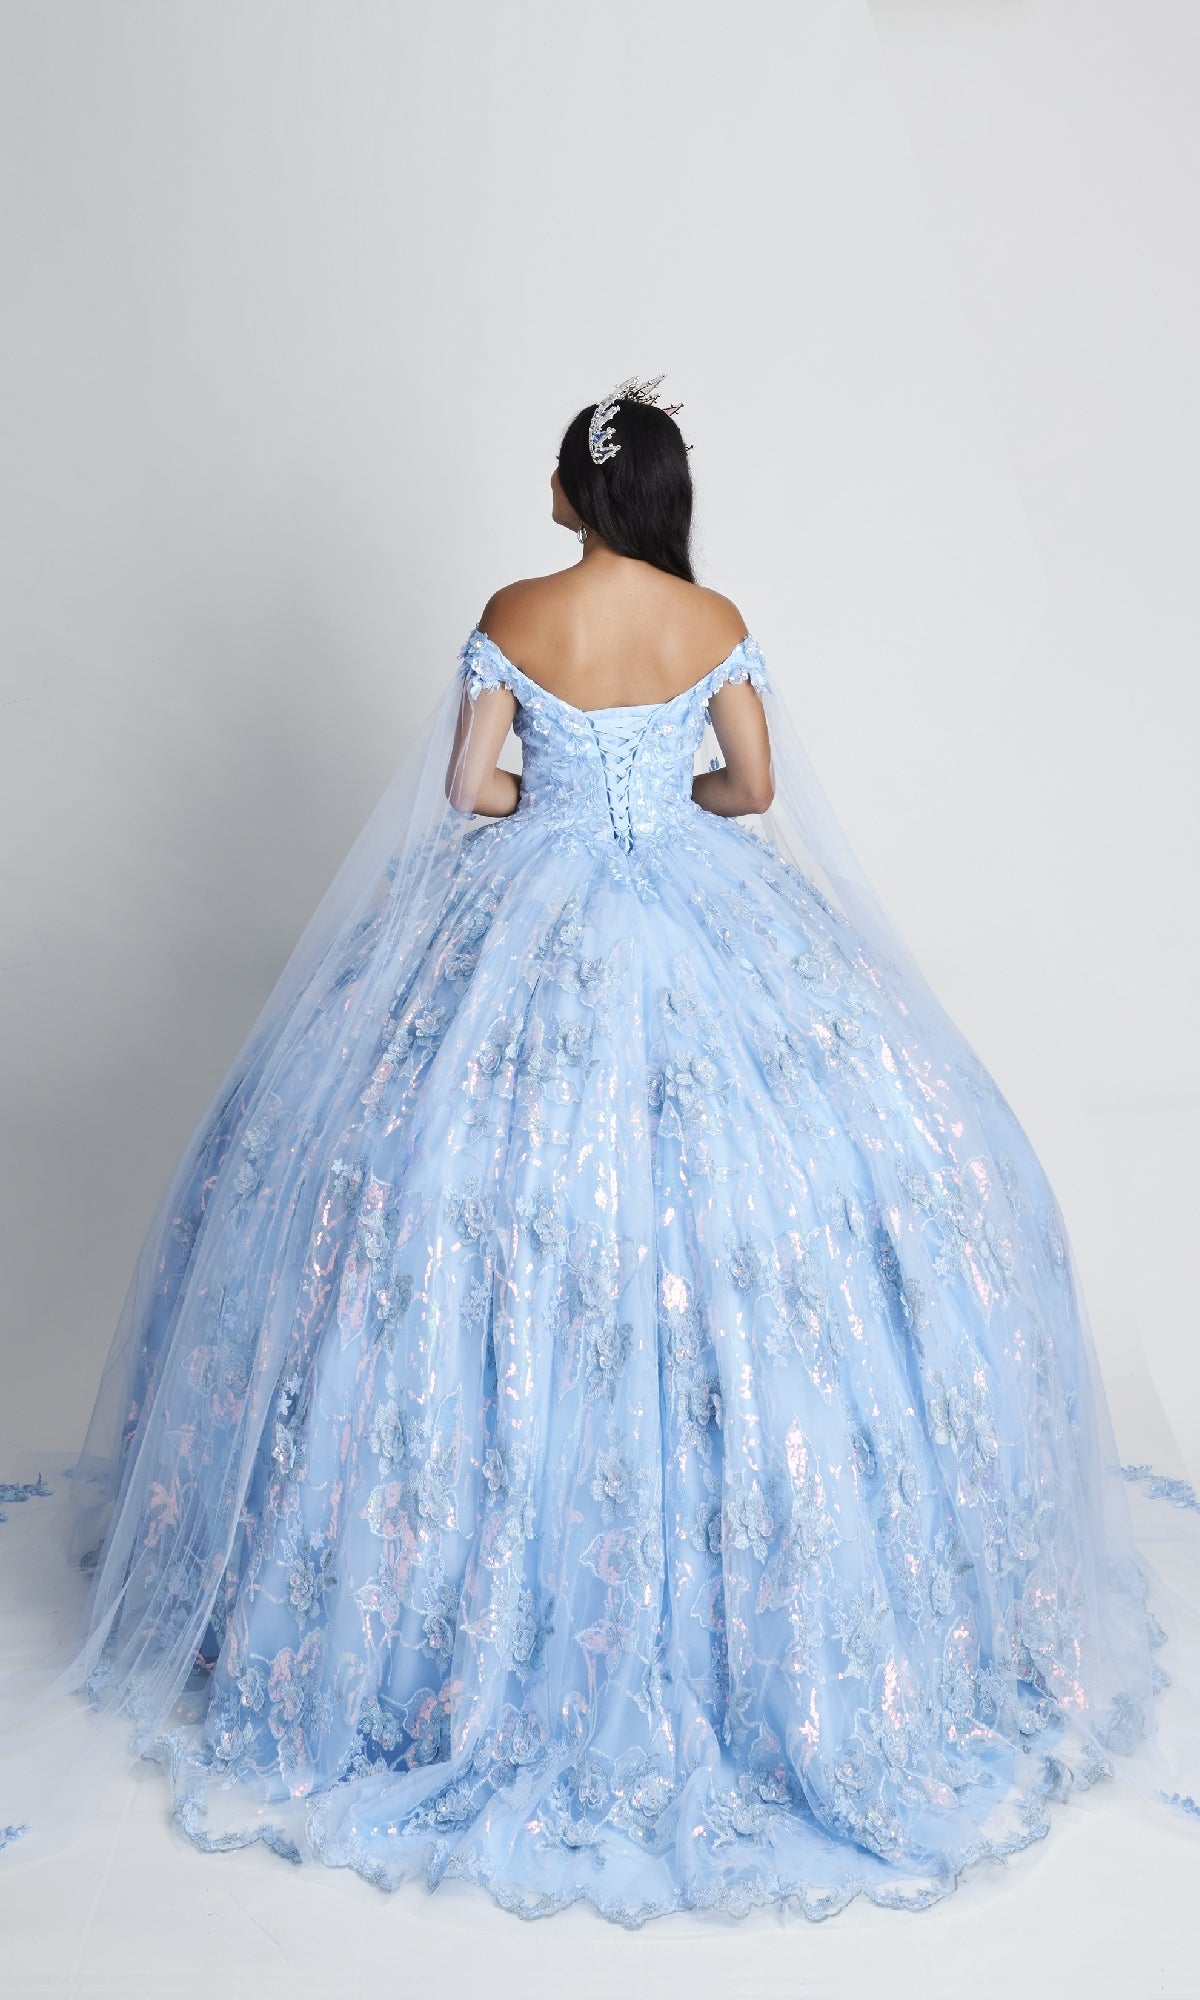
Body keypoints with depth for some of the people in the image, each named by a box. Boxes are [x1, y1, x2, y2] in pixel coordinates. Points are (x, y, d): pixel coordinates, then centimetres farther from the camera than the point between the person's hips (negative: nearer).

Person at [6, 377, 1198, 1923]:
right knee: (730, 1172, 10)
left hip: (531, 927, 0)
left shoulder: (512, 619, -4)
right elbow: (756, 787, 5)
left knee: (487, 1172, 9)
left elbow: (469, 788, -2)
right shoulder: (719, 624, -1)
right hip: (705, 927, 1)